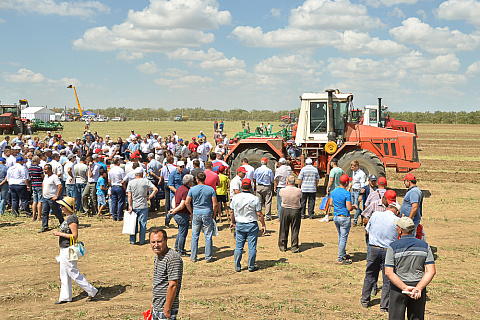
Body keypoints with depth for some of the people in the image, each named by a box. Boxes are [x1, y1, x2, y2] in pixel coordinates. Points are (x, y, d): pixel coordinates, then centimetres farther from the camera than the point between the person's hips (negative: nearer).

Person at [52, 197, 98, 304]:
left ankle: (92, 291, 7)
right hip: (64, 249, 10)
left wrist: (60, 234, -20)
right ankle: (65, 297, 24)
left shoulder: (72, 218, -20)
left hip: (69, 250, -10)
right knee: (64, 274, 15)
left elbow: (75, 236, -25)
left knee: (74, 273, -3)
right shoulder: (67, 217, 10)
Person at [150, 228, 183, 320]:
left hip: (166, 309, -9)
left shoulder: (173, 258, -20)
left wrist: (167, 309, -21)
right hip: (156, 308, 9)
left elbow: (173, 286, -22)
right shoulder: (158, 255, 9)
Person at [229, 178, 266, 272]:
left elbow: (232, 212, 7)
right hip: (252, 225, -3)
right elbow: (259, 214, -9)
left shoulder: (235, 198, -2)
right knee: (252, 246, 6)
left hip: (239, 225, 3)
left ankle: (237, 267, 15)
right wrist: (263, 225, 1)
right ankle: (251, 266, 12)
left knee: (239, 246, 10)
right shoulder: (255, 199, -12)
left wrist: (233, 222, 22)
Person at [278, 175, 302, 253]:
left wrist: (287, 186, 24)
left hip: (285, 211, 1)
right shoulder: (298, 191, -12)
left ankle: (282, 247, 21)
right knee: (295, 230, 7)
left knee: (283, 230, 12)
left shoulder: (282, 190, -12)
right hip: (296, 211, 0)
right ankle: (294, 248, 10)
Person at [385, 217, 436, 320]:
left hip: (398, 288, -3)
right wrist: (418, 288, -15)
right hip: (419, 285, 3)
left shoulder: (393, 246, -9)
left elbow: (389, 272, -16)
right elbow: (431, 271, -7)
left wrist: (405, 288, -18)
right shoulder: (425, 246, 1)